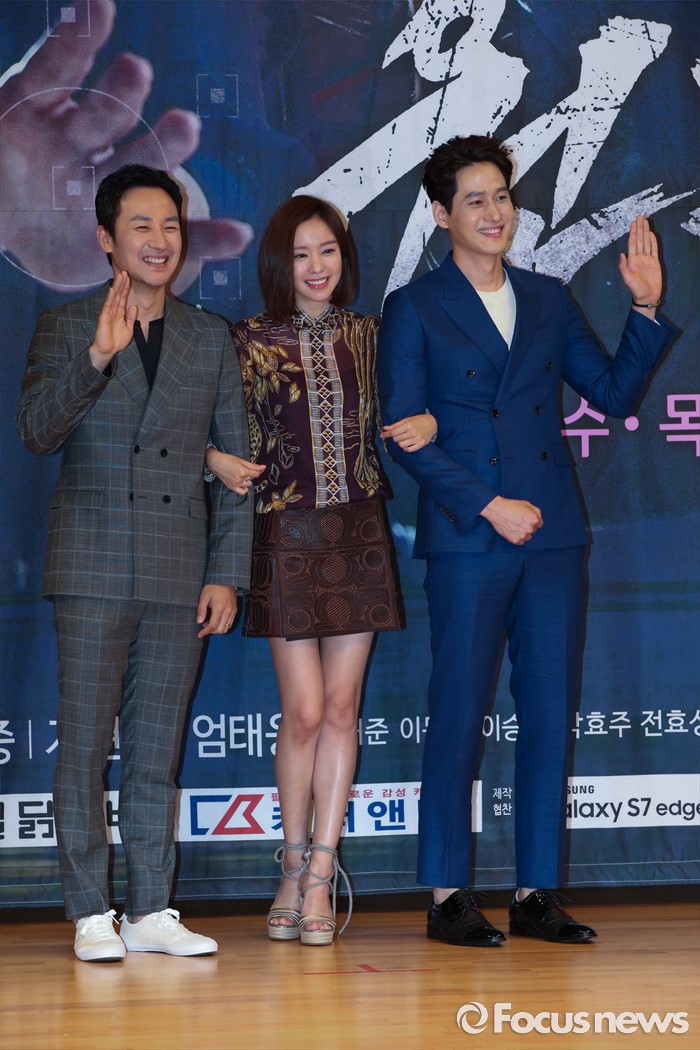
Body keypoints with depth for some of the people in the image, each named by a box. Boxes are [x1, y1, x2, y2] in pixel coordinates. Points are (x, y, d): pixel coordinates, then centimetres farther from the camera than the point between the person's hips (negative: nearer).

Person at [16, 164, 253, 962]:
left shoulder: (210, 339, 12)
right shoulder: (66, 330, 6)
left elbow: (236, 465, 11)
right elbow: (35, 430, -10)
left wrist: (227, 574, 4)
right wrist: (97, 355, -24)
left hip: (180, 577, 2)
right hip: (93, 571, -2)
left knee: (157, 749, 6)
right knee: (84, 745, -2)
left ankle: (151, 911, 12)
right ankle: (91, 917, 4)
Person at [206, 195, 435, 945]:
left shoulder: (367, 336, 8)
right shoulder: (250, 343, 0)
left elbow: (385, 424, 14)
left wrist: (425, 424, -7)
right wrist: (218, 461, -18)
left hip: (358, 536, 3)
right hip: (286, 537, -3)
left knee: (341, 707, 3)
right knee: (304, 711, -3)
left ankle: (319, 878, 10)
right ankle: (294, 866, 16)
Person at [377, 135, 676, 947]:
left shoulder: (548, 300, 15)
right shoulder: (414, 309, 3)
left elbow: (615, 394, 14)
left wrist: (645, 310, 1)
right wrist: (490, 505, -12)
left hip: (552, 536, 4)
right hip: (467, 542, -4)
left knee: (550, 714, 4)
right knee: (460, 715, -2)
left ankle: (536, 893, 12)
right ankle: (447, 896, 7)